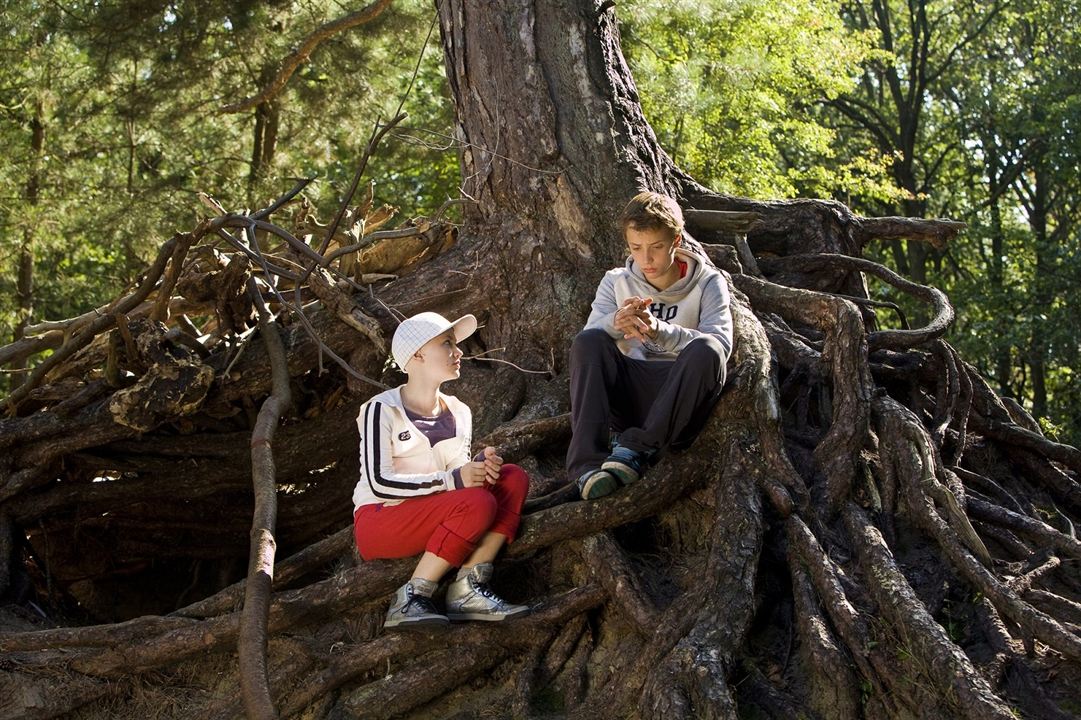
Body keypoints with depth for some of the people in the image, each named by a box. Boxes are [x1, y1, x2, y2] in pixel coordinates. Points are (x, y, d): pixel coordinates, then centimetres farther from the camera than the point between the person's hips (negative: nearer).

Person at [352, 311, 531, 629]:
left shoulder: (458, 412, 13)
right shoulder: (382, 410, -8)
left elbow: (459, 475, 12)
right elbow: (379, 482, -16)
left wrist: (481, 467, -13)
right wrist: (452, 480, -23)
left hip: (437, 523, 7)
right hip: (378, 520, -7)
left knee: (514, 478, -10)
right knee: (477, 502, -29)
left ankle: (470, 588, -21)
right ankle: (410, 599, -26)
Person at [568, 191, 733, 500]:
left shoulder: (708, 283, 2)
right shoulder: (616, 282, 9)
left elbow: (721, 344, -16)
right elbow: (588, 339, -7)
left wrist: (659, 330, -33)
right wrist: (616, 322, -32)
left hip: (680, 401, -2)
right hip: (629, 395, 2)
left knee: (706, 351, -32)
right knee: (588, 342, -25)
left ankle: (636, 450, -31)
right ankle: (588, 463, -36)